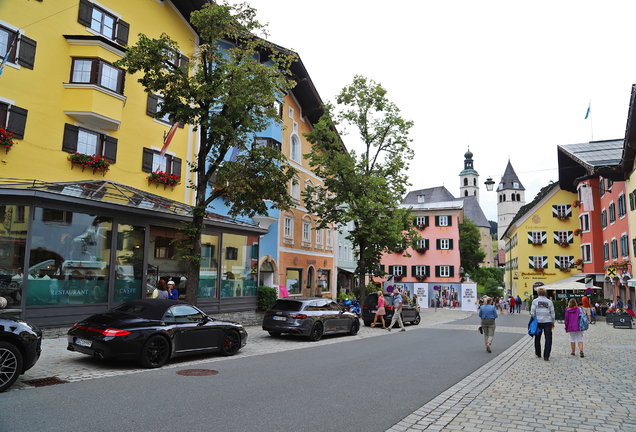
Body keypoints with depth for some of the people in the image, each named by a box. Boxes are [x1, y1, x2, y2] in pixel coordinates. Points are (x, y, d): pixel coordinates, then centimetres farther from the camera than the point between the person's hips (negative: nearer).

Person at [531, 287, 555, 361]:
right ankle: (546, 356, -1)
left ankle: (538, 353, 30)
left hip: (538, 322, 0)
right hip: (547, 322, 0)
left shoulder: (535, 301, -3)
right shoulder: (549, 301, 0)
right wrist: (553, 323, 15)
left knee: (537, 338, 17)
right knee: (548, 339, 4)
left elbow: (532, 313, -8)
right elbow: (552, 314, 3)